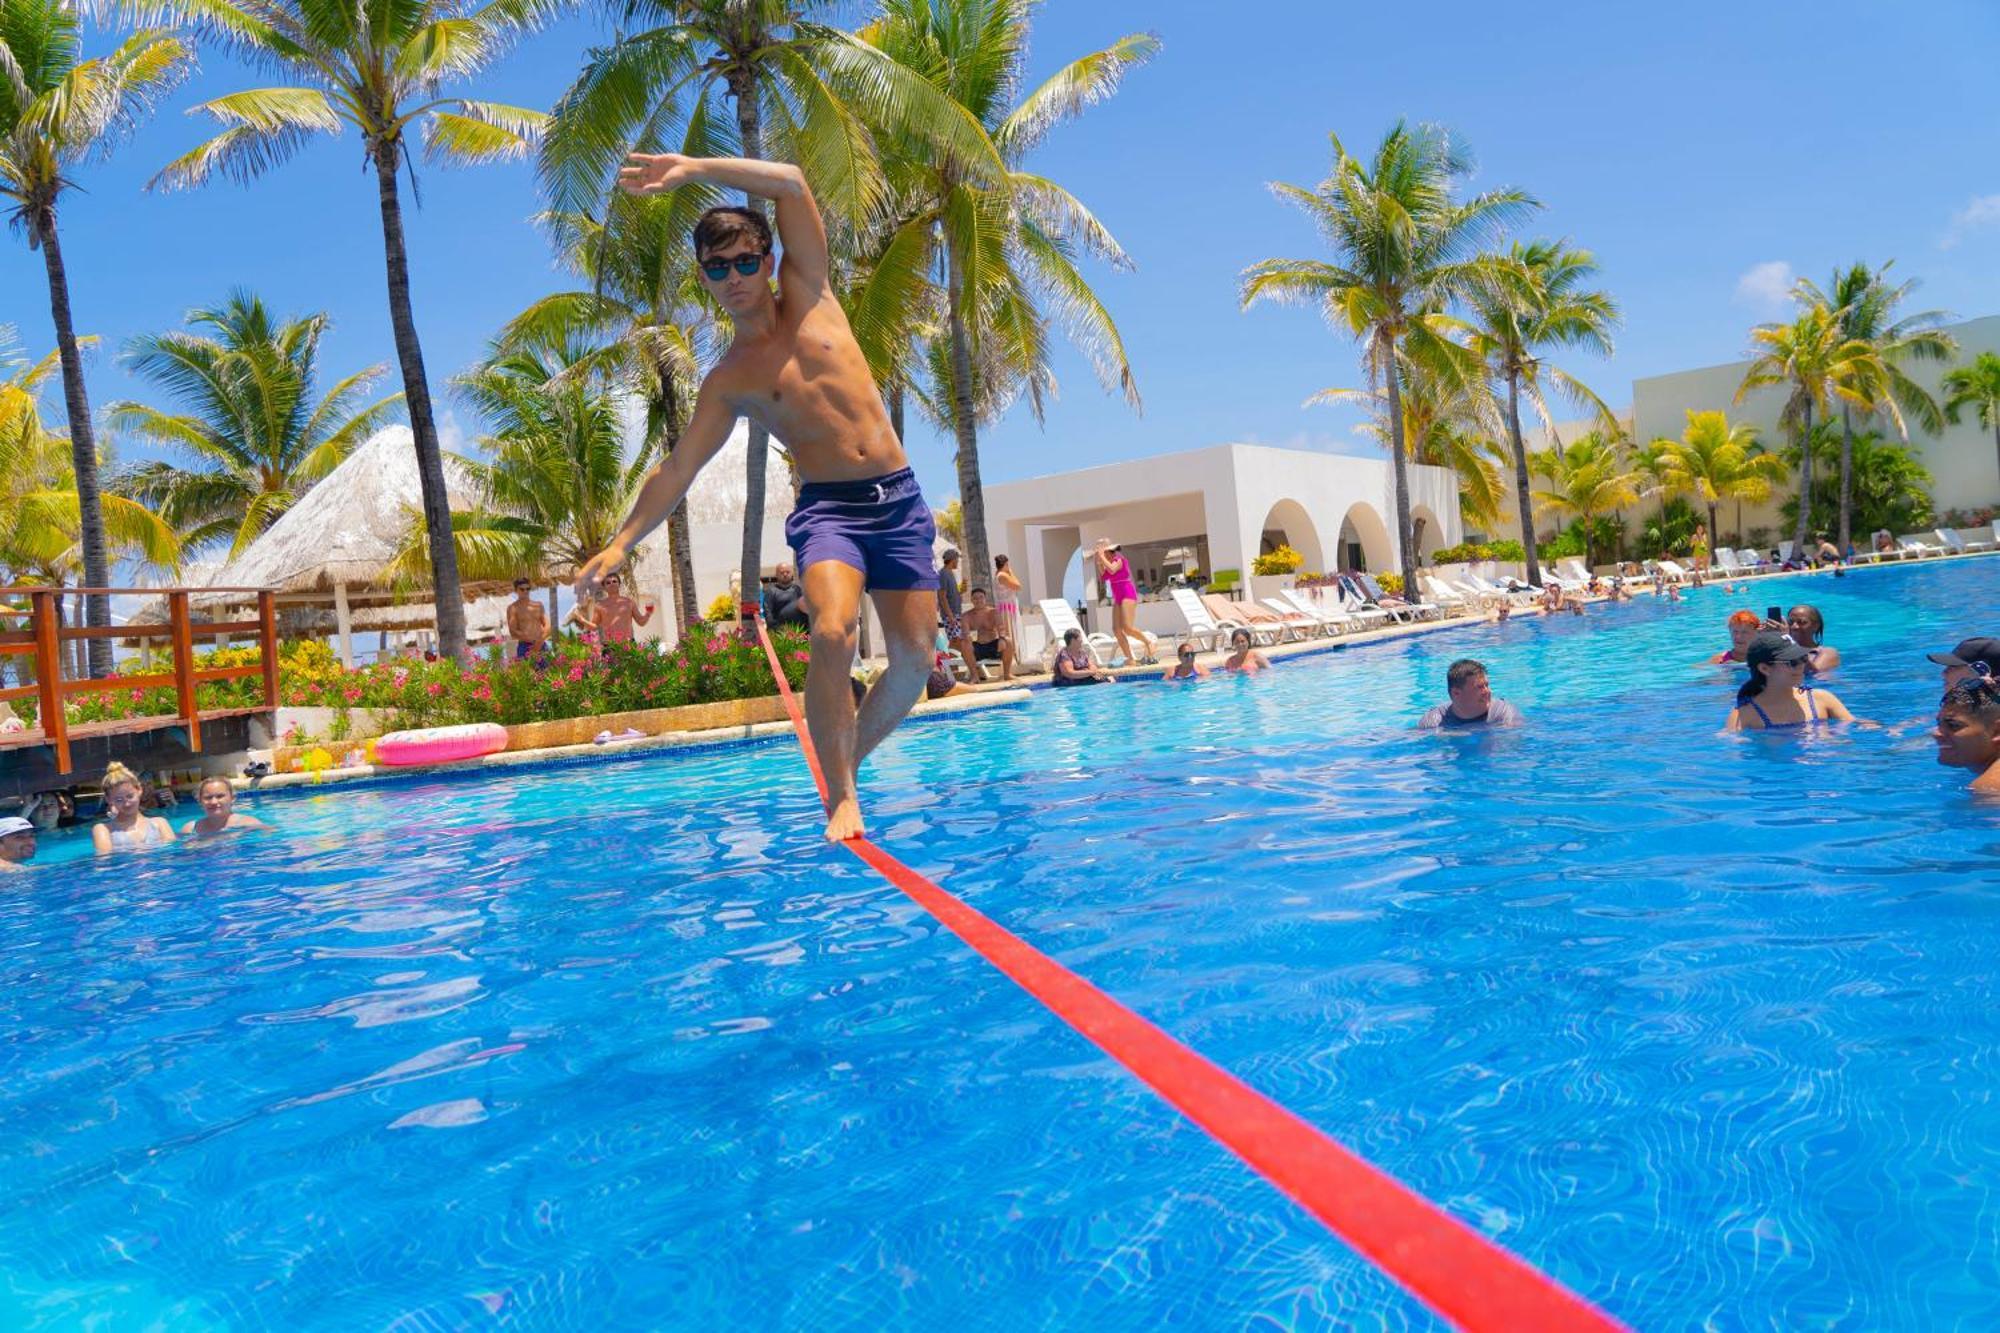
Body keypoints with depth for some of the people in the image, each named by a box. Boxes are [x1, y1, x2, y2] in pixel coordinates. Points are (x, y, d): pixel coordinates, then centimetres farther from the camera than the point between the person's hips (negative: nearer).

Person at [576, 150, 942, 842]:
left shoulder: (809, 296, 9)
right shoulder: (728, 382, 6)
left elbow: (793, 181, 1)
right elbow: (677, 469, 5)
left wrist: (693, 169, -5)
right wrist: (621, 542, -3)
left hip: (900, 500, 2)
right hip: (827, 507, -2)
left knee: (915, 658, -3)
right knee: (832, 633, -28)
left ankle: (848, 764, 19)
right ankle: (840, 797, -15)